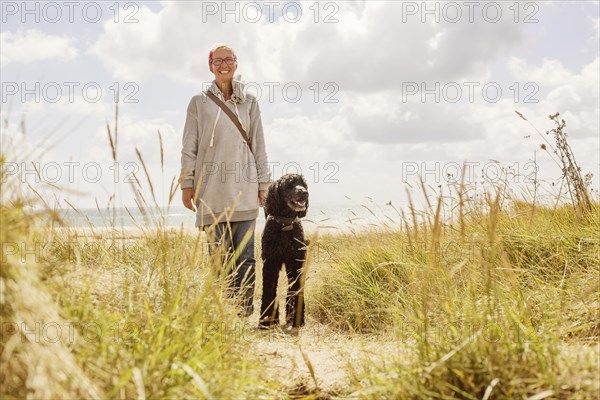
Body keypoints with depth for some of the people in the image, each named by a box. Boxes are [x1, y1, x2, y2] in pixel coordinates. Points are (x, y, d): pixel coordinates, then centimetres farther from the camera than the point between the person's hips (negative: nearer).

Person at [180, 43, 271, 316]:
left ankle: (244, 311, 0)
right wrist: (186, 184, 0)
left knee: (245, 255, -3)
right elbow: (189, 147, 7)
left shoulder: (249, 102, 13)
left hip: (243, 187, 1)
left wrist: (263, 183, 6)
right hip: (211, 188, -1)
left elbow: (259, 145, 12)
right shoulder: (199, 103, 9)